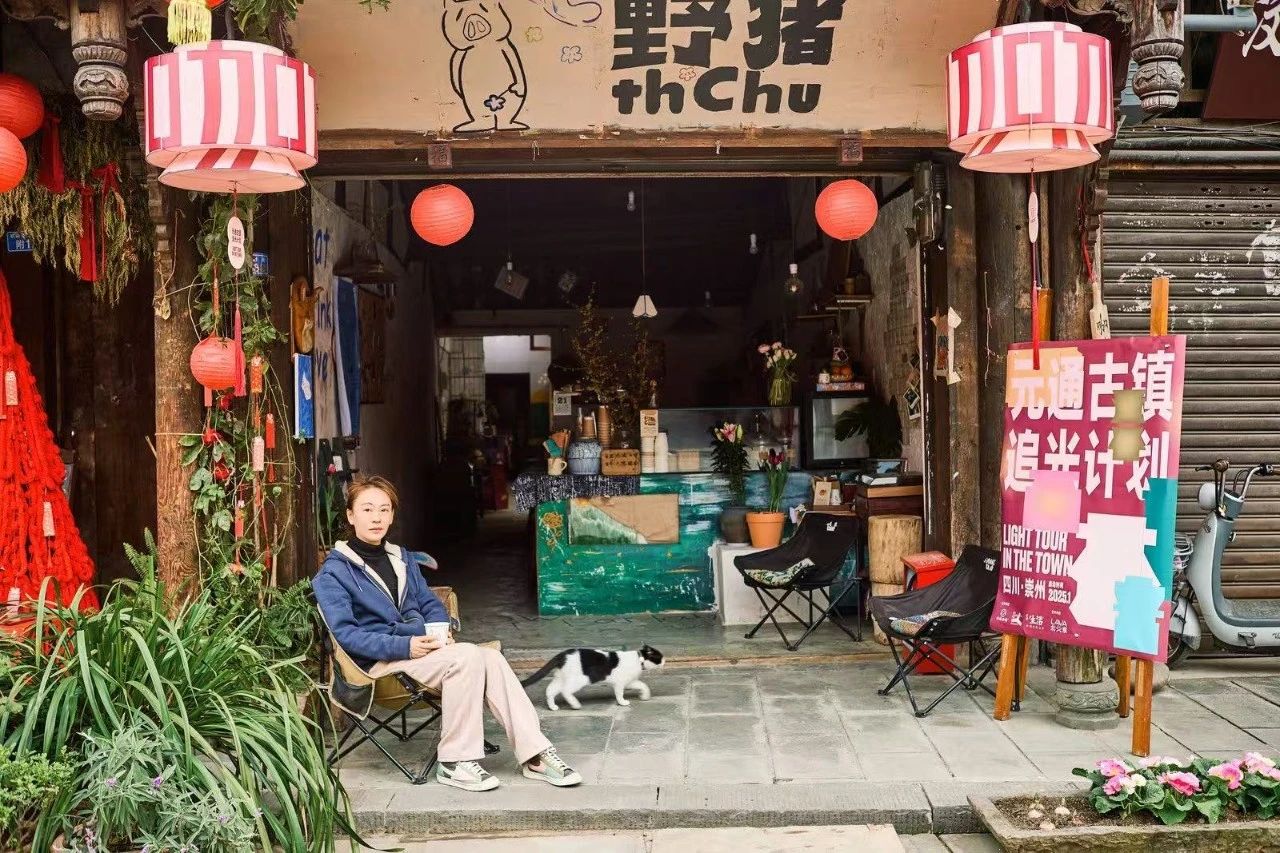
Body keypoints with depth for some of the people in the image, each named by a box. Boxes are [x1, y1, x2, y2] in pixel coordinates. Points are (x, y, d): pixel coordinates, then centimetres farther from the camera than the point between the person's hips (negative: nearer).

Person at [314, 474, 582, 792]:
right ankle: (455, 762, -21)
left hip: (422, 645, 6)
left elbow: (431, 604, 22)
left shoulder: (401, 558, 20)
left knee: (491, 657, -21)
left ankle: (535, 755, -20)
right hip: (380, 660, -6)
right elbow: (345, 633, -12)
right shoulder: (333, 572, -3)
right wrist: (403, 646, -22)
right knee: (467, 656, -29)